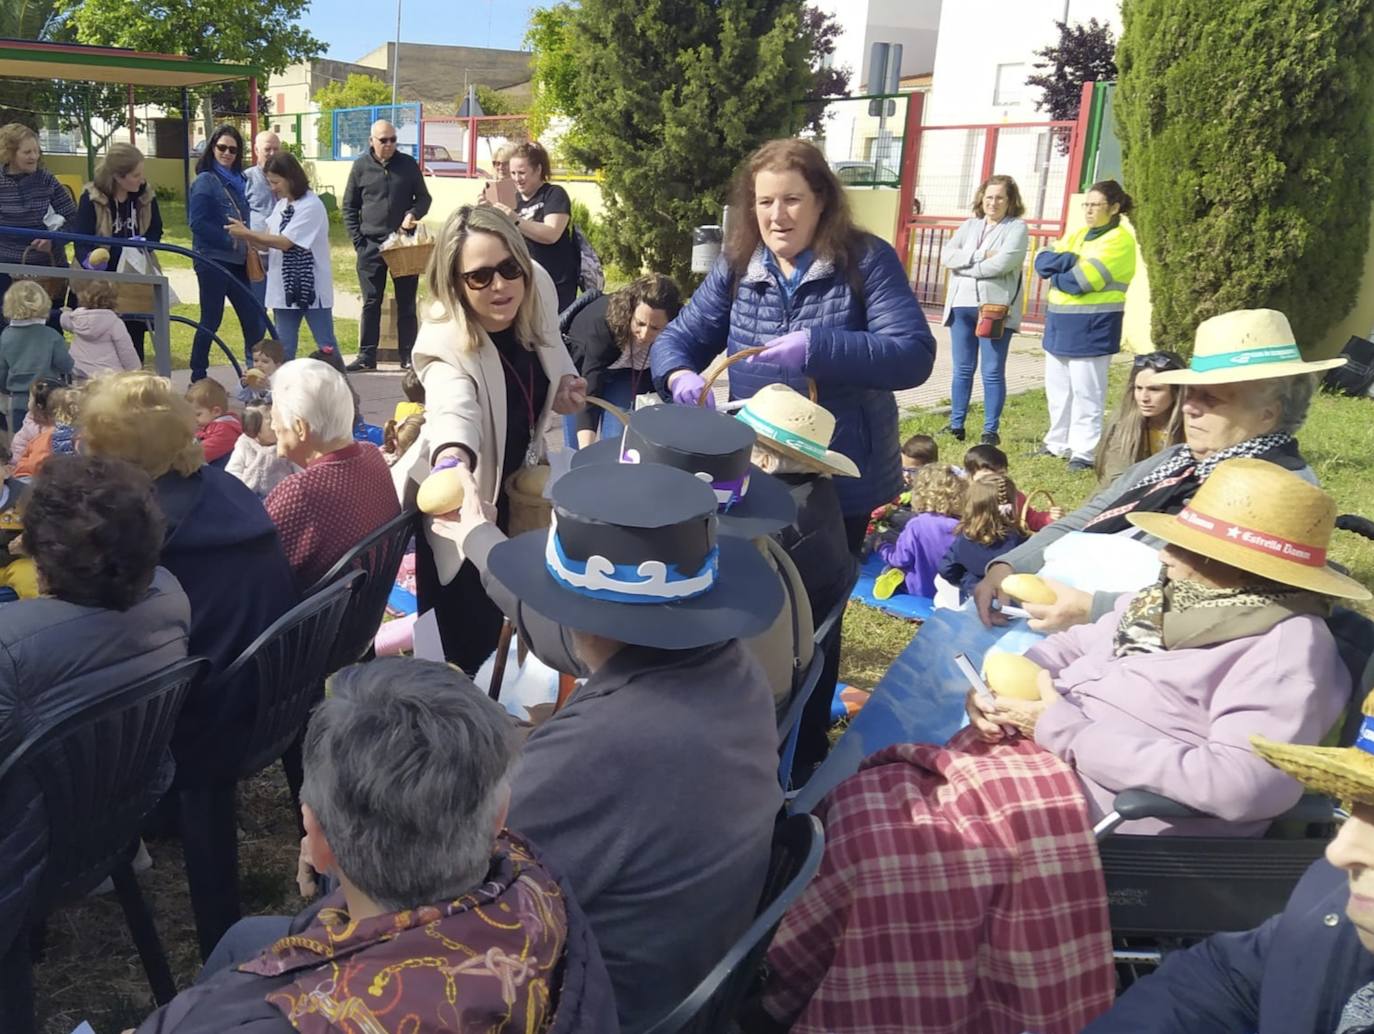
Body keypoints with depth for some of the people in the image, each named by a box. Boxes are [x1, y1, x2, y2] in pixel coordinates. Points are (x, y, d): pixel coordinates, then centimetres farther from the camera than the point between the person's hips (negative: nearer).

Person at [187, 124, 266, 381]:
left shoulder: (237, 181, 13)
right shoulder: (205, 181, -7)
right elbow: (198, 223, -16)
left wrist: (248, 248, 3)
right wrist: (231, 242, -14)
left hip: (237, 262, 7)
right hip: (213, 261, -7)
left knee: (254, 318, 6)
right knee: (211, 320, -2)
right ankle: (198, 378, 8)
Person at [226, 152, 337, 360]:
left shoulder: (311, 206, -14)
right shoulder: (282, 205, 12)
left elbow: (284, 242, -18)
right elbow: (267, 242, 9)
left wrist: (247, 233, -14)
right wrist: (242, 233, -7)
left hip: (311, 287, -8)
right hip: (285, 287, 8)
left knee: (326, 344, 2)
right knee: (283, 347, 11)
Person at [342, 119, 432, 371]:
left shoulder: (408, 164, 3)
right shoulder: (361, 166, 3)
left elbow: (424, 198, 10)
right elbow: (348, 206, 8)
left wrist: (414, 214, -12)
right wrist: (357, 240, -1)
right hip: (371, 245, 0)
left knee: (406, 303, 5)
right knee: (371, 303, 3)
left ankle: (408, 355, 10)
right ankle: (366, 356, 9)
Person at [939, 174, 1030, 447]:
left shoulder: (1017, 227, 0)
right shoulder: (970, 225, 15)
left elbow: (1003, 263, -16)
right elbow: (947, 255, 0)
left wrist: (966, 266, -6)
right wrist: (981, 255, -12)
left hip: (996, 308, -4)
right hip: (962, 305, 5)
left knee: (993, 372, -2)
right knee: (962, 369, 9)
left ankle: (991, 431, 4)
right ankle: (956, 425, 15)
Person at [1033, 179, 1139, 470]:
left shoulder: (1119, 239, -8)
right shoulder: (1079, 235, 17)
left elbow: (1082, 281, -20)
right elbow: (1042, 261, 4)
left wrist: (1056, 275, -2)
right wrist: (1071, 259, -13)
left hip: (1092, 327, -8)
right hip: (1060, 322, 8)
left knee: (1085, 393, -5)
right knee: (1057, 388, 13)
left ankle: (1084, 452, 0)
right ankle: (1058, 443, 24)